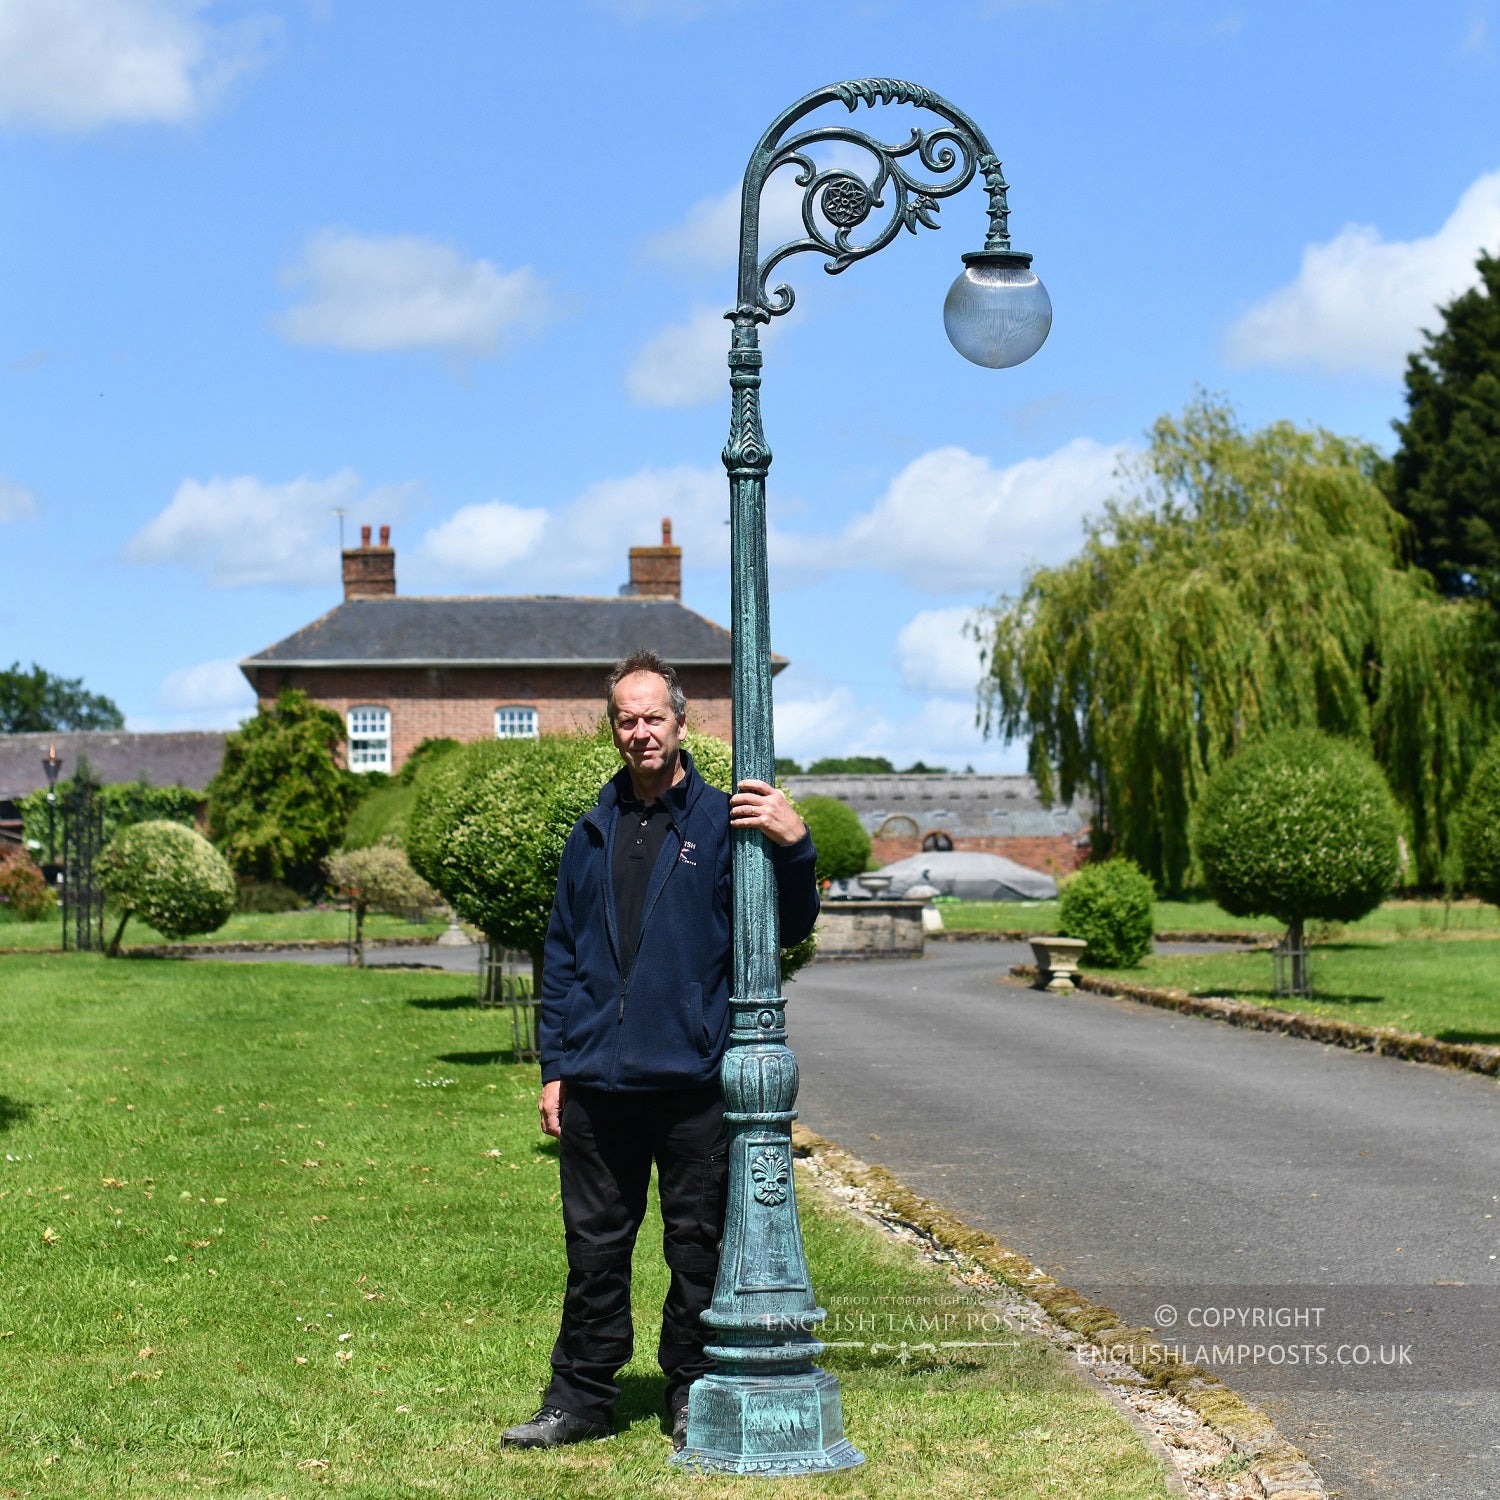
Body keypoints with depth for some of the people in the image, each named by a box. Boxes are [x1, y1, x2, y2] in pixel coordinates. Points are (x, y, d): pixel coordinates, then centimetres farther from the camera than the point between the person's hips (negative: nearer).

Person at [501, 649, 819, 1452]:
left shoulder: (722, 822, 2)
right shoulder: (593, 835, 13)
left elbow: (786, 929, -3)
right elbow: (561, 956, 16)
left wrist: (794, 846, -20)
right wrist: (554, 1066, 10)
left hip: (692, 1080, -3)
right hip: (597, 1083, 3)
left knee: (697, 1246, 5)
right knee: (594, 1245, 10)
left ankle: (693, 1392, 18)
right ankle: (581, 1394, 19)